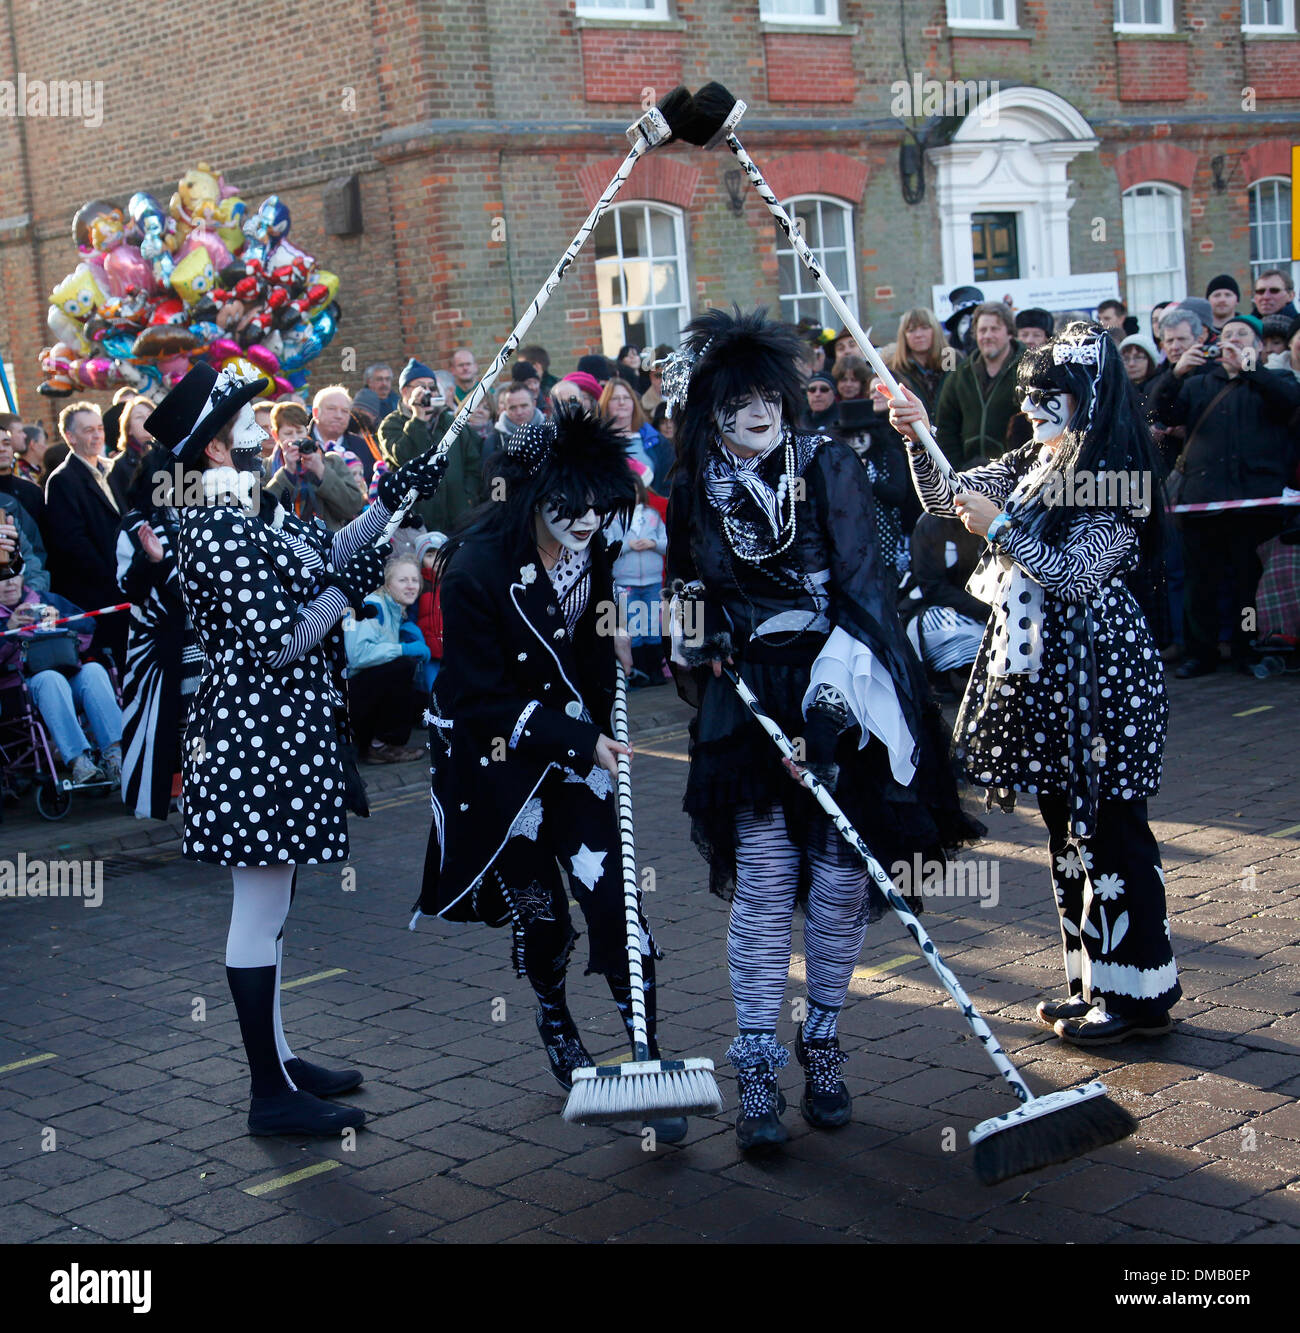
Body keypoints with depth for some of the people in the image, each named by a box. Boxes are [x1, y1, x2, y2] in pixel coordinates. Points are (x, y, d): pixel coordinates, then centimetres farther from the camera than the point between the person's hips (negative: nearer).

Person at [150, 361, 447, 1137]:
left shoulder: (251, 511, 11)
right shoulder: (218, 531, -19)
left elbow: (328, 551, 22)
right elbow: (275, 642, -23)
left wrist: (393, 497, 16)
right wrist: (351, 588, -12)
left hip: (279, 731, 10)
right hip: (259, 736, -10)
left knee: (269, 906, 18)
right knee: (261, 913, -3)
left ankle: (277, 1059, 30)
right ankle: (273, 1095, 6)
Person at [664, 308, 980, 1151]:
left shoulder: (829, 466, -3)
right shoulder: (695, 492, 6)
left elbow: (861, 575, -11)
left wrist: (842, 668, -22)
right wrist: (708, 665, 6)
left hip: (839, 692, -1)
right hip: (750, 697, 1)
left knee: (841, 874, 4)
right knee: (763, 880, -4)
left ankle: (824, 1049, 20)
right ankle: (757, 1072, 1)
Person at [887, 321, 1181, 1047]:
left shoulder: (1113, 475, -14)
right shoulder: (1031, 464, 11)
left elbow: (1078, 576, -19)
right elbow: (944, 498, 15)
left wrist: (1000, 528, -15)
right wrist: (918, 439, 1)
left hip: (1099, 666, -9)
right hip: (1041, 666, 9)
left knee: (1110, 825, -3)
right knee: (1068, 827, 14)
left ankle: (1140, 993, 6)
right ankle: (1095, 981, 24)